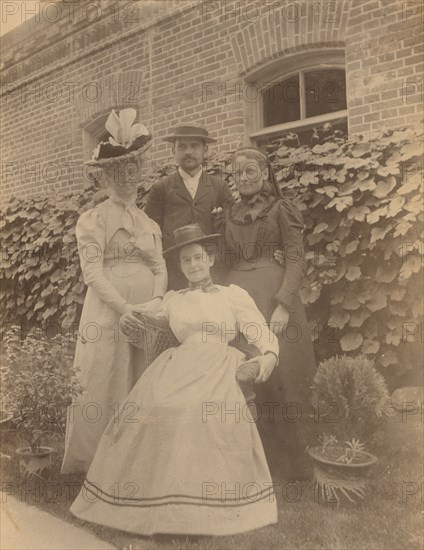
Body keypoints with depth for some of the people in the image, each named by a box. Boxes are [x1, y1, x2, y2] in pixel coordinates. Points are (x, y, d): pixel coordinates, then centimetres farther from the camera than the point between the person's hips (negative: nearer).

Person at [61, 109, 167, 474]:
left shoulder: (150, 223, 16)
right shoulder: (92, 220, 1)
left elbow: (160, 267, 8)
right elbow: (93, 273, -9)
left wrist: (157, 300, -12)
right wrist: (126, 308, -19)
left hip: (149, 312, 5)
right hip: (107, 313, -4)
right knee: (106, 385, 1)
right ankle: (100, 464, 16)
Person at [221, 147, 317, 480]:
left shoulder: (282, 209, 2)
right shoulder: (230, 216, 18)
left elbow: (297, 261, -6)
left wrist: (284, 304, -18)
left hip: (274, 295, -4)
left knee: (278, 374, -3)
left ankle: (289, 460, 12)